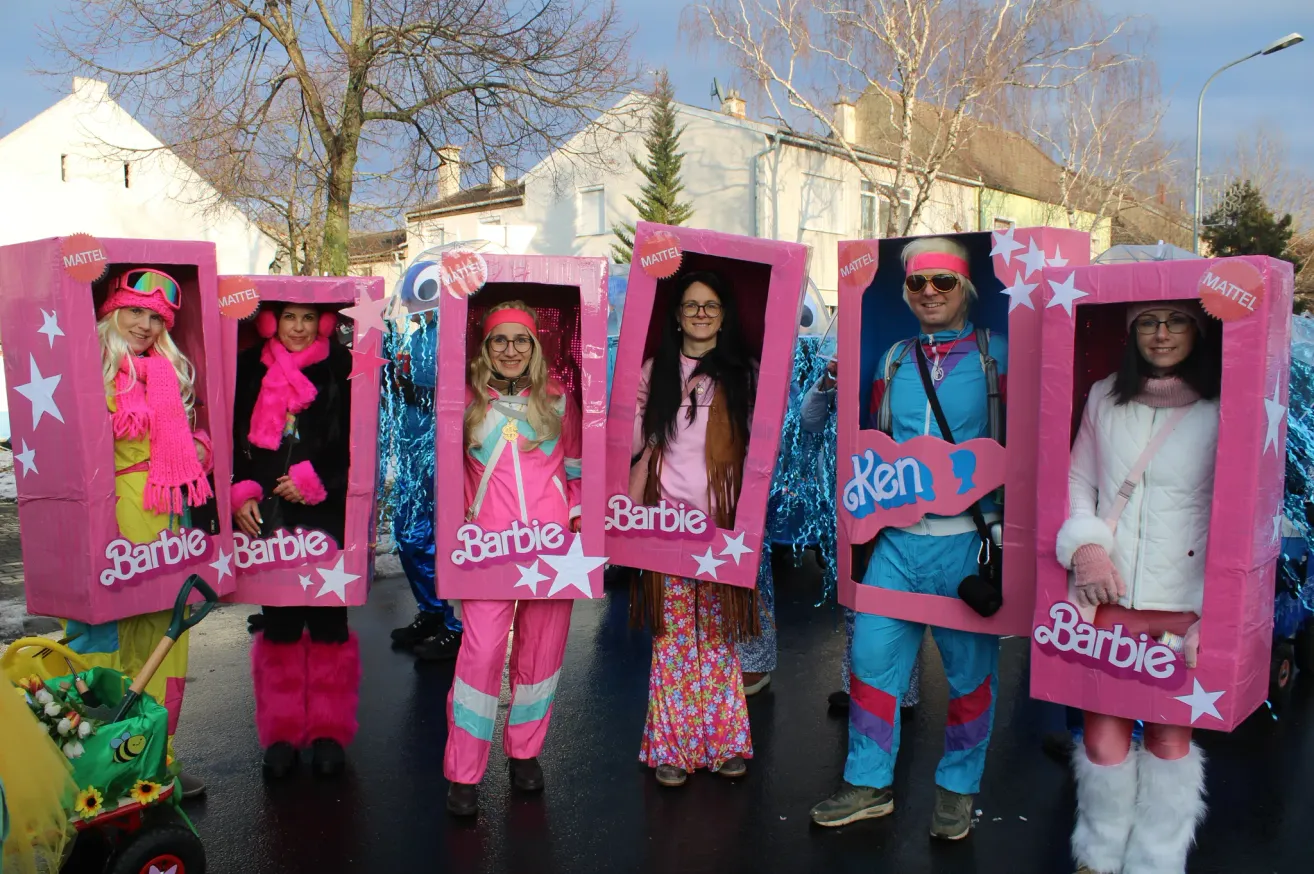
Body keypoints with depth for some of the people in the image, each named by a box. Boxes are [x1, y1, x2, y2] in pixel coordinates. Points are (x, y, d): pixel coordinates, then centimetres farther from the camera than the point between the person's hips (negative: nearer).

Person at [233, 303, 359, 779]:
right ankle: (282, 732, 19)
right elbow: (234, 438, 11)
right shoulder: (251, 369, 9)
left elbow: (356, 444, -1)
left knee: (329, 622, 3)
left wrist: (313, 482, -9)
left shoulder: (340, 370, 2)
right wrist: (241, 494, -1)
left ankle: (328, 731, 16)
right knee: (279, 623, 7)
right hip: (268, 517, 2)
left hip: (326, 516, -2)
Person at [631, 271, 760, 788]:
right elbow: (635, 440, 9)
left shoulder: (743, 375, 6)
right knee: (672, 633, 3)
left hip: (721, 519, 0)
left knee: (718, 631, 5)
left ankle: (724, 741, 17)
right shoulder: (655, 371, 8)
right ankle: (672, 746, 12)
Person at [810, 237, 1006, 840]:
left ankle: (957, 788, 28)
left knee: (969, 666, 8)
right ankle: (869, 783, 22)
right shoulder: (894, 360, 13)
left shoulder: (995, 354, 1)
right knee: (871, 654, 4)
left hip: (968, 536, -3)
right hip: (898, 534, 4)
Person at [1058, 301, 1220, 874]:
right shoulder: (1104, 398, 7)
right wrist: (1084, 544, -6)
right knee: (1103, 731, 6)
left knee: (1169, 734, 8)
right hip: (1106, 597, 2)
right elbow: (1077, 480, 13)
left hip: (1183, 606, -2)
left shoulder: (1220, 411, -2)